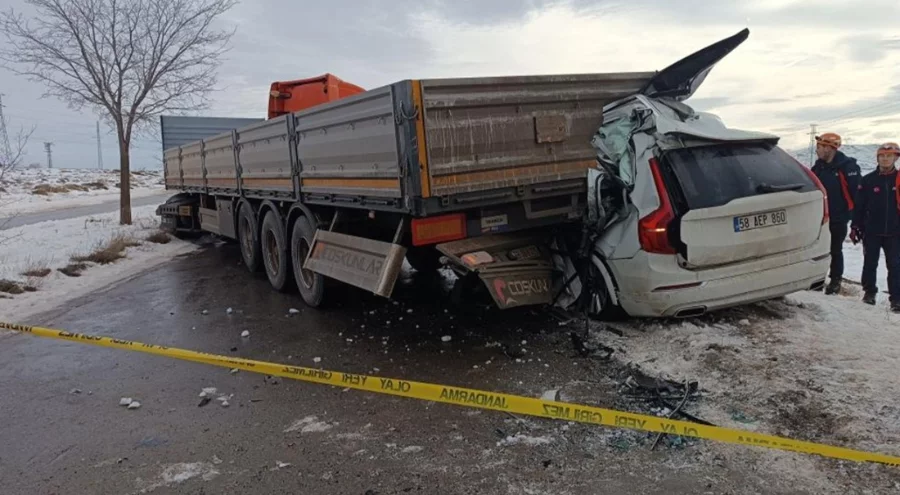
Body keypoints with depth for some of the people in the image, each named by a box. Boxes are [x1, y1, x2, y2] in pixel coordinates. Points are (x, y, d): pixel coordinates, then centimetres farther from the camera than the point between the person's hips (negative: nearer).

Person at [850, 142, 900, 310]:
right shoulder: (868, 180, 0)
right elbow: (859, 206, 2)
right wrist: (855, 227, -1)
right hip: (871, 231, 0)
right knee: (870, 264, 9)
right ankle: (869, 292, 24)